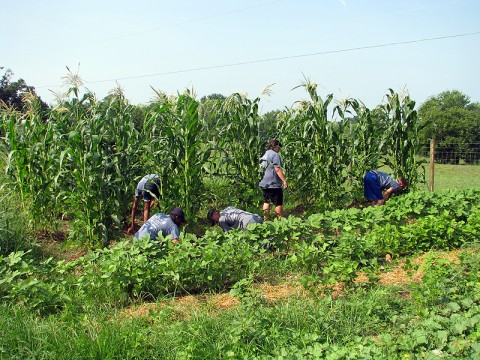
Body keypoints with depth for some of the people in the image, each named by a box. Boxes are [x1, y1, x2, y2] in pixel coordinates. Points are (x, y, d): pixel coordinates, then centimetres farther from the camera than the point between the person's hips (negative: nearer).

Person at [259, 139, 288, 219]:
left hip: (264, 184, 9)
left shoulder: (265, 155, 17)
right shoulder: (275, 155, -11)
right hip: (273, 184, -9)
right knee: (278, 203, -1)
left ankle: (265, 219, 14)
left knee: (266, 202, 13)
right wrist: (284, 181, -19)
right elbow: (278, 169, -19)